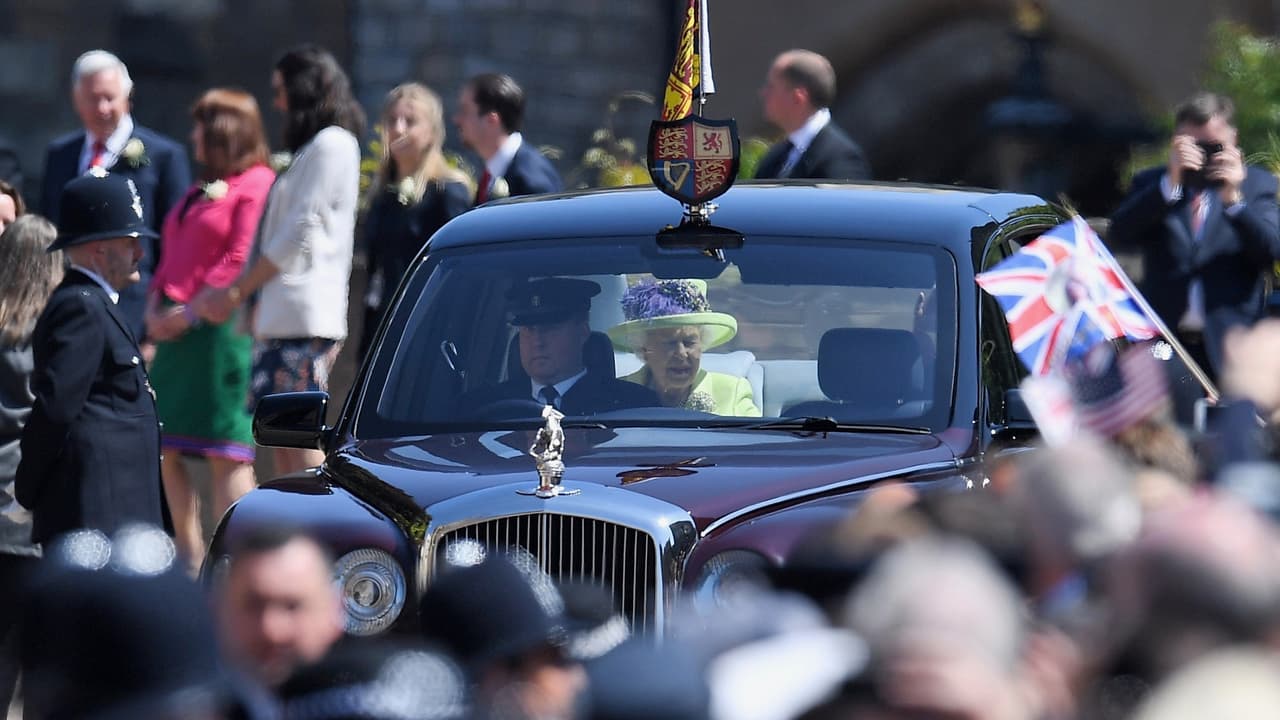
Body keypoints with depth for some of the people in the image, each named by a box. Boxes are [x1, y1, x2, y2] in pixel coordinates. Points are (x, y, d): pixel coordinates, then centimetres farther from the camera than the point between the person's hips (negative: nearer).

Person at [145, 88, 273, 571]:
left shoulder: (256, 184, -5)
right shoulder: (201, 190, 23)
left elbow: (241, 261, -14)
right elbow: (172, 257, 23)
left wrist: (190, 312, -16)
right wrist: (156, 308, 6)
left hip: (221, 330, -9)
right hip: (176, 331, 9)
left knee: (226, 452, -9)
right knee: (167, 447, 7)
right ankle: (189, 557, 13)